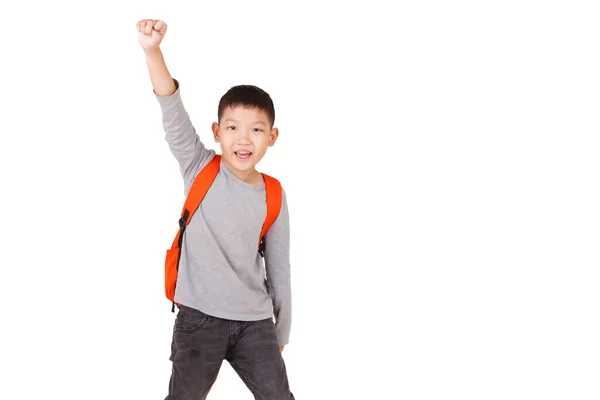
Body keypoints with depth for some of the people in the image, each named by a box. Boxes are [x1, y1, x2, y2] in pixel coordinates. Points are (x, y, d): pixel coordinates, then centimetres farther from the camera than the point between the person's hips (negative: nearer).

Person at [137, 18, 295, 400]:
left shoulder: (274, 197, 0)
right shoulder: (200, 169, -5)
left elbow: (278, 268, 8)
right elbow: (174, 114, -21)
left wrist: (281, 335, 13)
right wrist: (153, 50, -37)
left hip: (255, 321, 2)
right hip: (199, 316, -2)